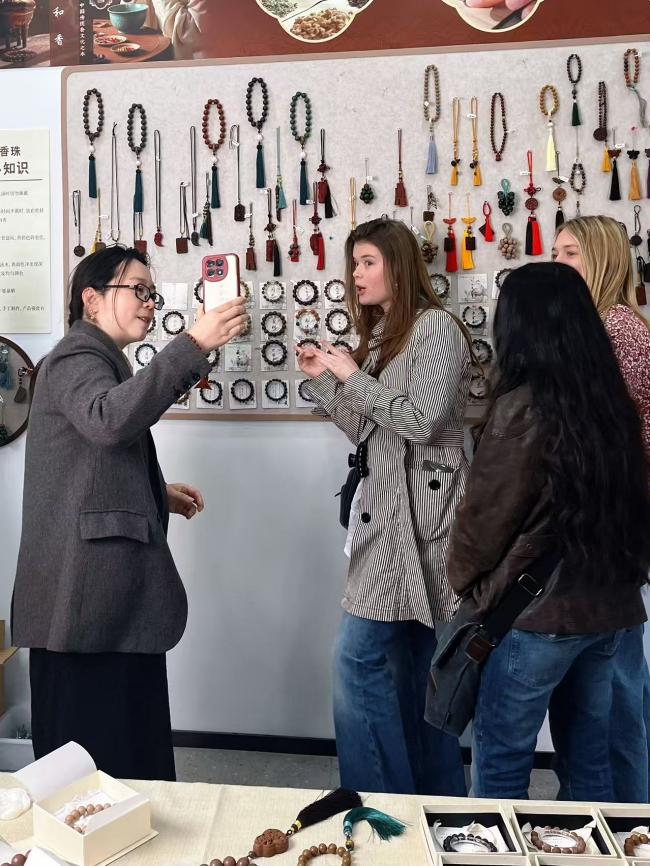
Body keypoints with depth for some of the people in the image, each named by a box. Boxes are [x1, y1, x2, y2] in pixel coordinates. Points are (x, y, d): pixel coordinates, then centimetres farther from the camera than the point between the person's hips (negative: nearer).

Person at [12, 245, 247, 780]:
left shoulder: (100, 362, 23)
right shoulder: (77, 358, -9)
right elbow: (110, 420, -34)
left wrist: (158, 494, 15)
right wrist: (194, 345, -37)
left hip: (114, 590, 10)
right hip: (87, 592, -10)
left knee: (130, 737, 16)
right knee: (96, 746, -2)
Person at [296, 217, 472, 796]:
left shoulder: (435, 326, -7)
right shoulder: (382, 334, 19)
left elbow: (422, 421, -19)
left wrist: (354, 377, -11)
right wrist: (323, 378, 9)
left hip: (419, 514, -9)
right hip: (391, 511, 9)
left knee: (358, 657, -7)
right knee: (414, 666, 13)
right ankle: (439, 802, 26)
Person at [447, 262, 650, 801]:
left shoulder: (522, 408, -17)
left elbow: (485, 513, -10)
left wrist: (461, 577, 8)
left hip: (538, 610, -7)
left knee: (500, 765, 8)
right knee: (589, 756, 20)